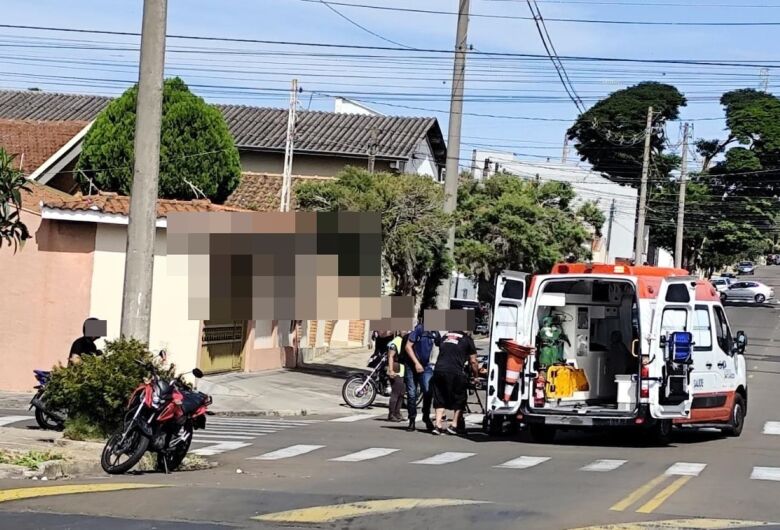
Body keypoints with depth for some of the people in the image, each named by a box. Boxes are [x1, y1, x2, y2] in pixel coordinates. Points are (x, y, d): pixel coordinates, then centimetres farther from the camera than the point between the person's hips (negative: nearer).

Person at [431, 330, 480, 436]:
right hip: (455, 372, -4)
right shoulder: (467, 339, 9)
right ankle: (454, 426, 9)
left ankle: (438, 425, 6)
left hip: (438, 370, 4)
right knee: (459, 399, 11)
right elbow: (473, 362, 10)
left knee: (440, 399, 14)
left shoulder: (446, 336, 23)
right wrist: (476, 375, 23)